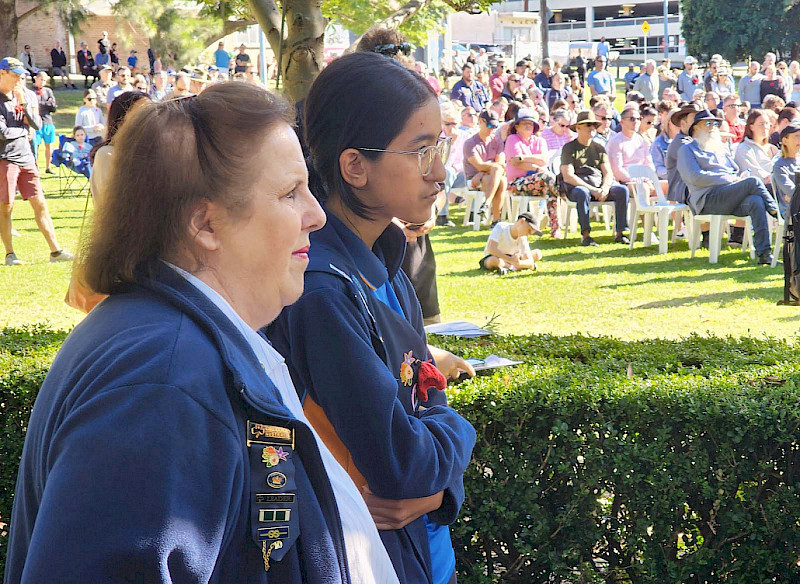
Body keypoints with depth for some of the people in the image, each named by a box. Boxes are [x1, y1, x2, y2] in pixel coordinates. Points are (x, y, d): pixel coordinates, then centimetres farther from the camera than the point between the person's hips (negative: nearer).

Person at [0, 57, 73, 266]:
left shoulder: (26, 96, 11)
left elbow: (37, 125, 3)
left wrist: (24, 102, -9)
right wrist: (23, 128, -1)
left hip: (26, 157, 6)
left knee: (40, 204, 3)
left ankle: (55, 250, 4)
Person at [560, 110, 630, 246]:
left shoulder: (599, 148, 19)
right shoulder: (569, 148, 3)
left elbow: (608, 173, 11)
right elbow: (568, 176, -9)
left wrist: (605, 188, -13)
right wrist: (591, 189, -18)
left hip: (600, 185, 5)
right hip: (576, 187, -5)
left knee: (622, 190, -20)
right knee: (582, 193, -39)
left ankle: (620, 233, -21)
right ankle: (585, 235, -39)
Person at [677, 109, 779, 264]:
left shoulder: (721, 148, 32)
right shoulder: (687, 150, 10)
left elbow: (737, 172, 31)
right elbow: (696, 177, -6)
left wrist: (741, 178, 4)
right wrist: (729, 179, -9)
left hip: (730, 198, 6)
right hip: (708, 200, -6)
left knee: (755, 201, -30)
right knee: (753, 181, -26)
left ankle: (763, 253, -38)